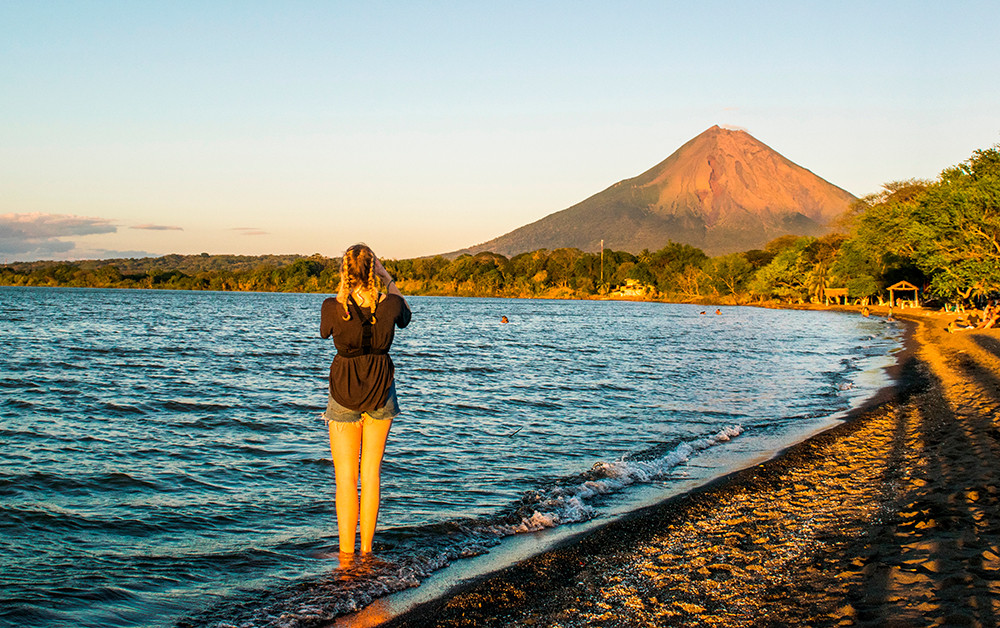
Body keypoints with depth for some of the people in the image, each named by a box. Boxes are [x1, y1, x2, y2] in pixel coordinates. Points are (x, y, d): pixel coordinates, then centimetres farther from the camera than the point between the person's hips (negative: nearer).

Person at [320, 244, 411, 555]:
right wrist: (388, 279, 12)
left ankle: (346, 554, 5)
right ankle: (366, 551, 15)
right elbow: (405, 316, 13)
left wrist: (343, 292, 10)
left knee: (345, 476, 5)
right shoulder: (389, 305, -13)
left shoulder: (333, 307, -17)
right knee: (372, 472, 11)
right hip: (381, 390, 2)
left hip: (344, 392, -2)